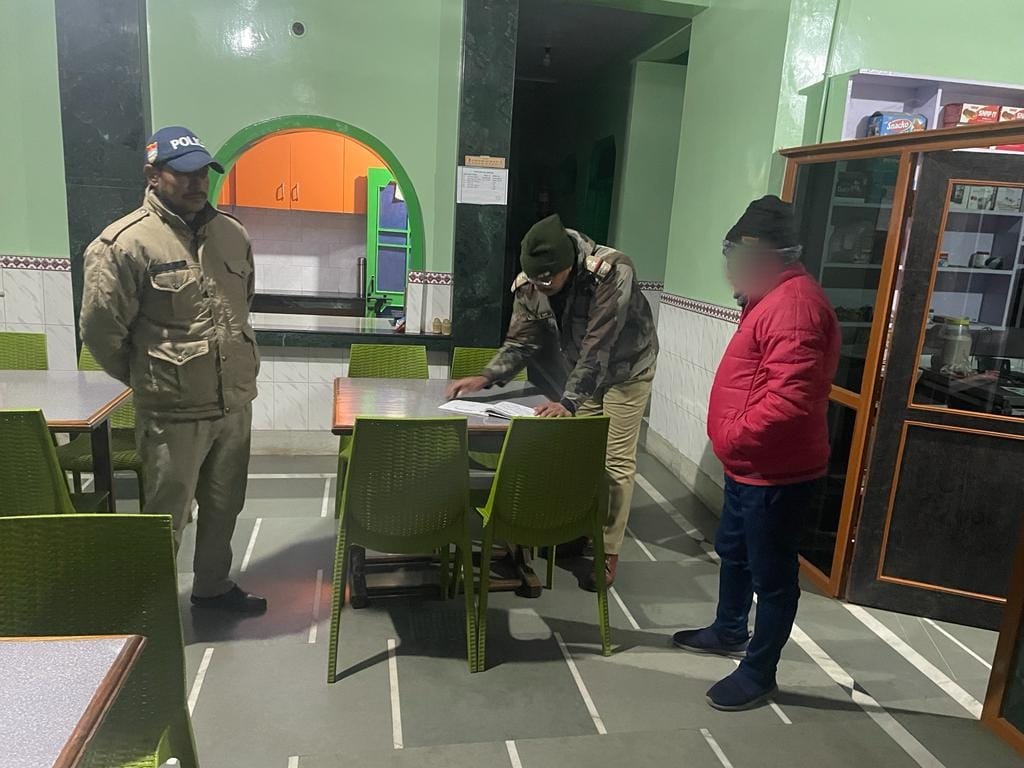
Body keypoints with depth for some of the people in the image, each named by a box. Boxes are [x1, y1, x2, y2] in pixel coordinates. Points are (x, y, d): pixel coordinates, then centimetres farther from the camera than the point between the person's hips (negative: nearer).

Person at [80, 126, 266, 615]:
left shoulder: (232, 234, 7)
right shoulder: (124, 243, -14)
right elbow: (100, 330, -10)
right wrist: (147, 379, 1)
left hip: (236, 404, 6)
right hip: (173, 412, -6)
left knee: (224, 506, 21)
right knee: (166, 518, 9)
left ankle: (212, 587, 42)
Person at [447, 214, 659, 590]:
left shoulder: (611, 272, -36)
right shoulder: (529, 285, -19)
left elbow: (598, 347, -39)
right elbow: (520, 342, -12)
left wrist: (568, 402, -45)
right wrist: (485, 378, -28)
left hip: (627, 368, -5)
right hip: (584, 371, 5)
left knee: (616, 460, -2)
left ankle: (608, 551, 9)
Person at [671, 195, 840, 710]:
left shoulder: (794, 304, -23)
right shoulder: (775, 297, 12)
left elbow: (790, 397, -32)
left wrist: (734, 436, -22)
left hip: (776, 472, -11)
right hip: (751, 466, 11)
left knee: (772, 575, 6)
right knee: (733, 552, 25)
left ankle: (758, 675, 22)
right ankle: (729, 632, 46)